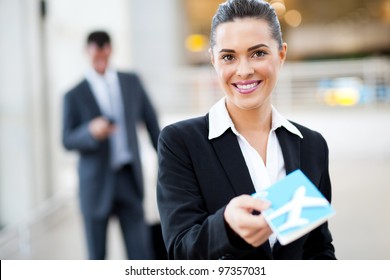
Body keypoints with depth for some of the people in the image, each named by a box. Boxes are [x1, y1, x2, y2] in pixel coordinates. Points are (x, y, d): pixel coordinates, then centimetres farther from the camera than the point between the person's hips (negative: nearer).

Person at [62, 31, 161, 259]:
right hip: (96, 183, -2)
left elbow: (150, 120, 13)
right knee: (97, 254, 8)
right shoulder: (75, 96, 0)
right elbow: (68, 140, -4)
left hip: (129, 178, 2)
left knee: (141, 252, -1)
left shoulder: (131, 82, 8)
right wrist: (91, 132, -24)